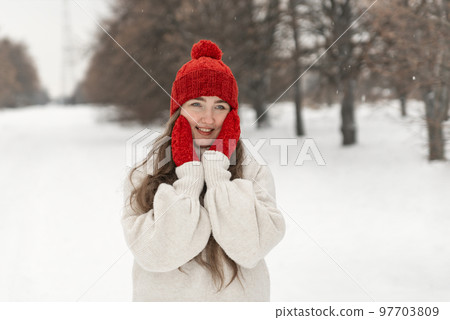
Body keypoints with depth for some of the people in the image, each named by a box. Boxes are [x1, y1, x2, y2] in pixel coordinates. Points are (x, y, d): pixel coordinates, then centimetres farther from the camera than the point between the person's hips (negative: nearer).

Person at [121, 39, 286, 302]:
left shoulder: (254, 172, -8)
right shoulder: (144, 176, -9)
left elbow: (252, 248, -22)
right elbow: (155, 254, -21)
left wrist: (217, 168, -19)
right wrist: (189, 175, -19)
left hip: (238, 296, 0)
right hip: (165, 296, 0)